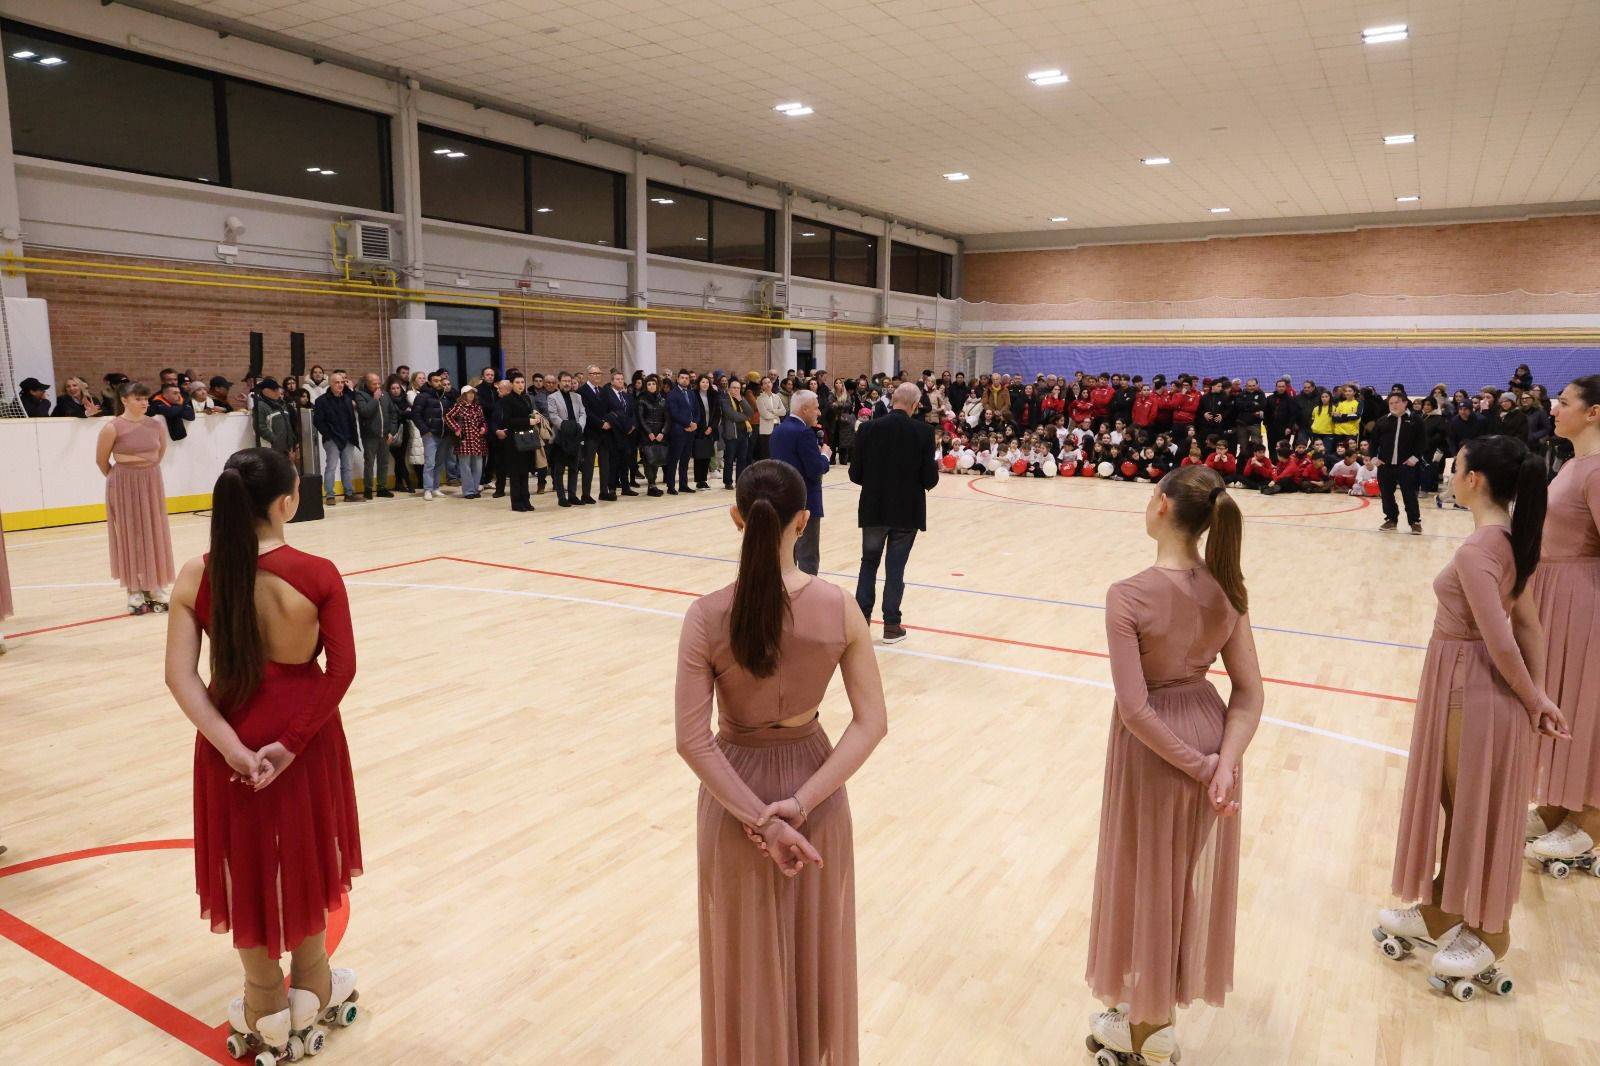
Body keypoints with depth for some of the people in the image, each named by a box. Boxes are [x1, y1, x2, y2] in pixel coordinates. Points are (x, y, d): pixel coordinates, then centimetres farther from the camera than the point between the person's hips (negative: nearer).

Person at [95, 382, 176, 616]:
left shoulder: (156, 425, 0)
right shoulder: (113, 427, -12)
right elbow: (101, 460, -1)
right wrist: (120, 478, 11)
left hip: (152, 483, 4)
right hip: (124, 486, -4)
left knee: (155, 535, 8)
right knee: (130, 536, 3)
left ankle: (156, 590, 17)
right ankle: (135, 593, 11)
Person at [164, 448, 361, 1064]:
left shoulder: (196, 577, -10)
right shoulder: (317, 575, -17)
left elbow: (180, 676, -13)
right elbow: (341, 670, -19)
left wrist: (233, 747, -15)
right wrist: (291, 741, -14)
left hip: (232, 740, 2)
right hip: (304, 737, -1)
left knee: (248, 864, 18)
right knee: (304, 855, 20)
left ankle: (267, 1012, 34)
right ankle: (310, 991, 39)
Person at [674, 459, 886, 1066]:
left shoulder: (707, 616, -20)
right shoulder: (838, 608, -15)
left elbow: (693, 740, -21)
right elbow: (872, 723, -15)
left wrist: (758, 819, -18)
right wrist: (800, 804, -18)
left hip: (735, 792, -2)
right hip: (814, 786, 2)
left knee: (747, 955, 20)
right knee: (815, 948, 25)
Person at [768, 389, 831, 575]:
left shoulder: (778, 430, 9)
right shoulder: (804, 433, -18)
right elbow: (816, 470, -22)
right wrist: (824, 454, -3)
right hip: (804, 503, -9)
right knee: (808, 560, -3)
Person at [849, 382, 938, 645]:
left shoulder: (868, 429, -7)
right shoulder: (923, 432, -10)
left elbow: (855, 474, -5)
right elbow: (929, 479, -10)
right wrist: (935, 468, 12)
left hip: (874, 509, 1)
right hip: (907, 511, -1)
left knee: (869, 563, 17)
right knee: (896, 568, 8)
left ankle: (861, 619, 18)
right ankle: (891, 625, 13)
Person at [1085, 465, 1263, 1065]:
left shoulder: (1129, 597, -24)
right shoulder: (1227, 590, -6)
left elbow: (1135, 709, -25)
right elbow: (1249, 695, -6)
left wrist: (1196, 767, -15)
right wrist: (1224, 762, -13)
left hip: (1155, 747, -6)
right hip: (1213, 733, 6)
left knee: (1148, 878, 13)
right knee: (1192, 875, 22)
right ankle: (1170, 999, 43)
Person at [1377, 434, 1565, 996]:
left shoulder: (1476, 550, -25)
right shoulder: (1509, 541, 5)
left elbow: (1500, 643, -25)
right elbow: (1528, 626, 7)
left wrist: (1533, 704, -11)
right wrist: (1538, 696, 6)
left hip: (1472, 692, -9)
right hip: (1472, 688, 9)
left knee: (1475, 815, 8)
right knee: (1459, 807, 19)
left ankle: (1490, 942, 26)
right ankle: (1437, 916, 35)